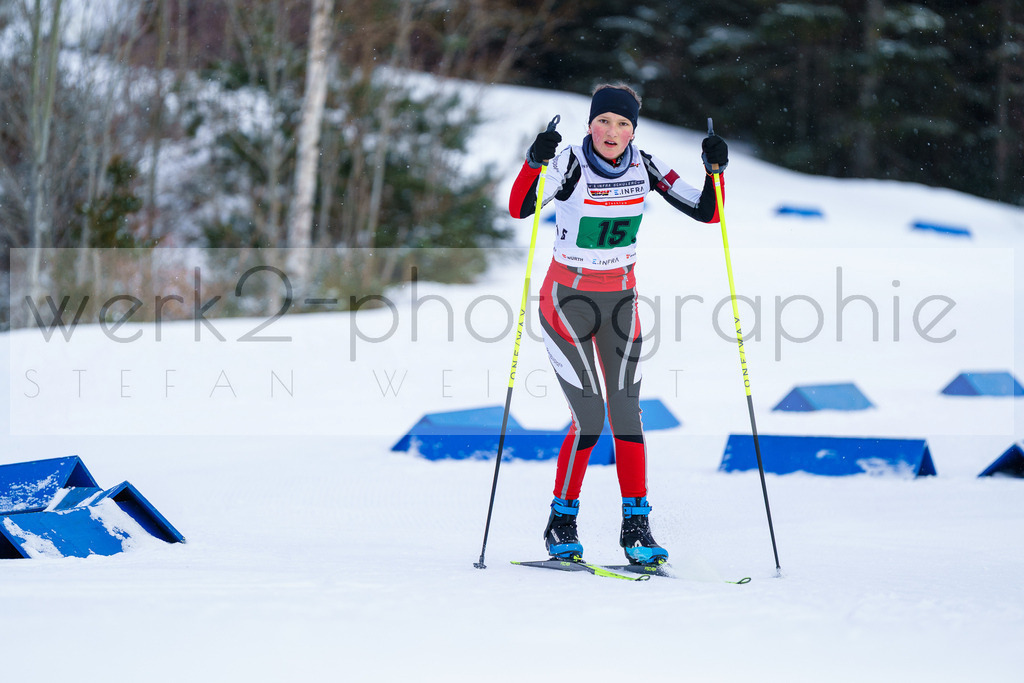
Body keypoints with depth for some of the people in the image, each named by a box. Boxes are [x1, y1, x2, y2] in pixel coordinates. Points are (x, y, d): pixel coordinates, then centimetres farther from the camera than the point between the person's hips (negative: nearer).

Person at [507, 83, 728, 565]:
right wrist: (534, 163, -48)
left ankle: (636, 527, 3)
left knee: (626, 411, -4)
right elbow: (519, 208, -32)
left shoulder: (644, 167, -4)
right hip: (567, 298, -4)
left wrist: (715, 170, -21)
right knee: (589, 416, -11)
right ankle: (561, 524, 6)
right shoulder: (570, 165, -17)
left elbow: (707, 213, -4)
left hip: (620, 299, 4)